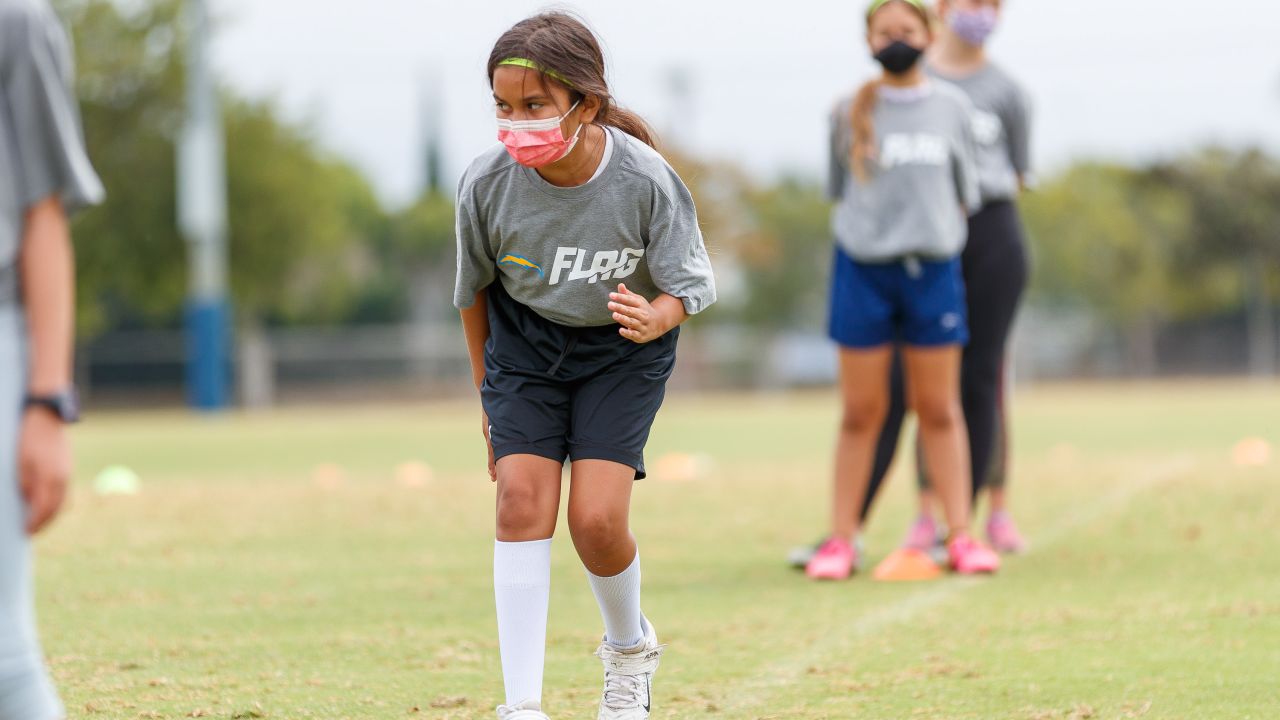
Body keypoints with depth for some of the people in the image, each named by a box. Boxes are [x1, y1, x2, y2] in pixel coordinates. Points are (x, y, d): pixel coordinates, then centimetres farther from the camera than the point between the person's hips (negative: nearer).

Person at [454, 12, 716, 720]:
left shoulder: (646, 180, -27)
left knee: (596, 519, -13)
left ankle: (630, 646, 21)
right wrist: (487, 393, 8)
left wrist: (655, 319, -38)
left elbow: (689, 285, -15)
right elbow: (473, 289, -1)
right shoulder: (486, 182, -21)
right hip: (524, 340, 2)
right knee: (523, 500, -15)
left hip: (621, 350, -2)